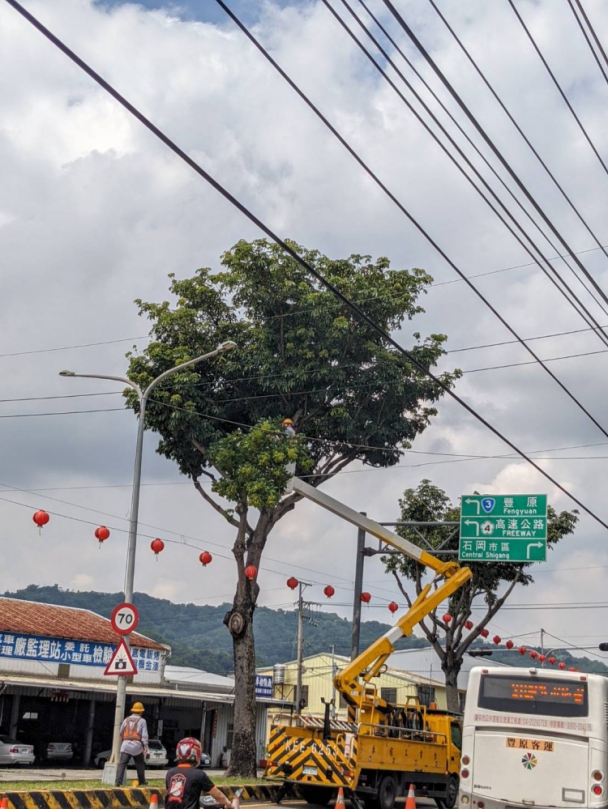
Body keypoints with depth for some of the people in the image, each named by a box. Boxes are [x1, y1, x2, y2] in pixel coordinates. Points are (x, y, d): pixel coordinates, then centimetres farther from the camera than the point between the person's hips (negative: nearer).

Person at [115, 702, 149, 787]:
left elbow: (121, 732, 14)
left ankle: (118, 782, -19)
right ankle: (142, 782, 23)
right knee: (140, 765, 15)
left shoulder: (126, 720, 12)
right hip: (137, 745, -2)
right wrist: (145, 746, -7)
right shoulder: (142, 721, 1)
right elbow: (144, 735, -6)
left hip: (126, 745, 2)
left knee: (122, 764, -5)